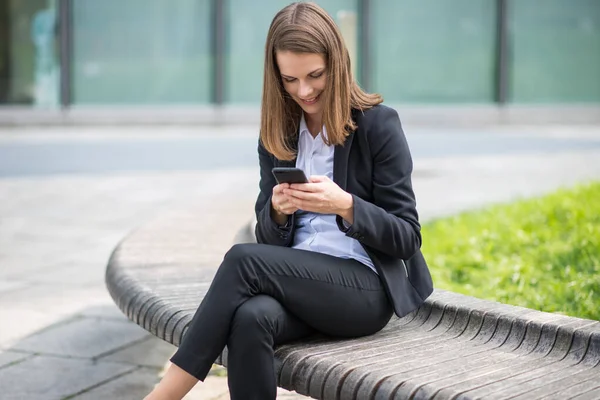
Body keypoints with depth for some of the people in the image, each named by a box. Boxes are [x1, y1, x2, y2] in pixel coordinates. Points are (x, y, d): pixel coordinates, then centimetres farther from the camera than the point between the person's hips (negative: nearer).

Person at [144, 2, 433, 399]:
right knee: (250, 319, -34)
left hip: (366, 286, -4)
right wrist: (277, 210, -11)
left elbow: (406, 237, -4)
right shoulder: (278, 133, 12)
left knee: (244, 259, -29)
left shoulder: (378, 124, -3)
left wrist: (345, 205, -22)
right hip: (298, 285, 4)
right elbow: (269, 239, 13)